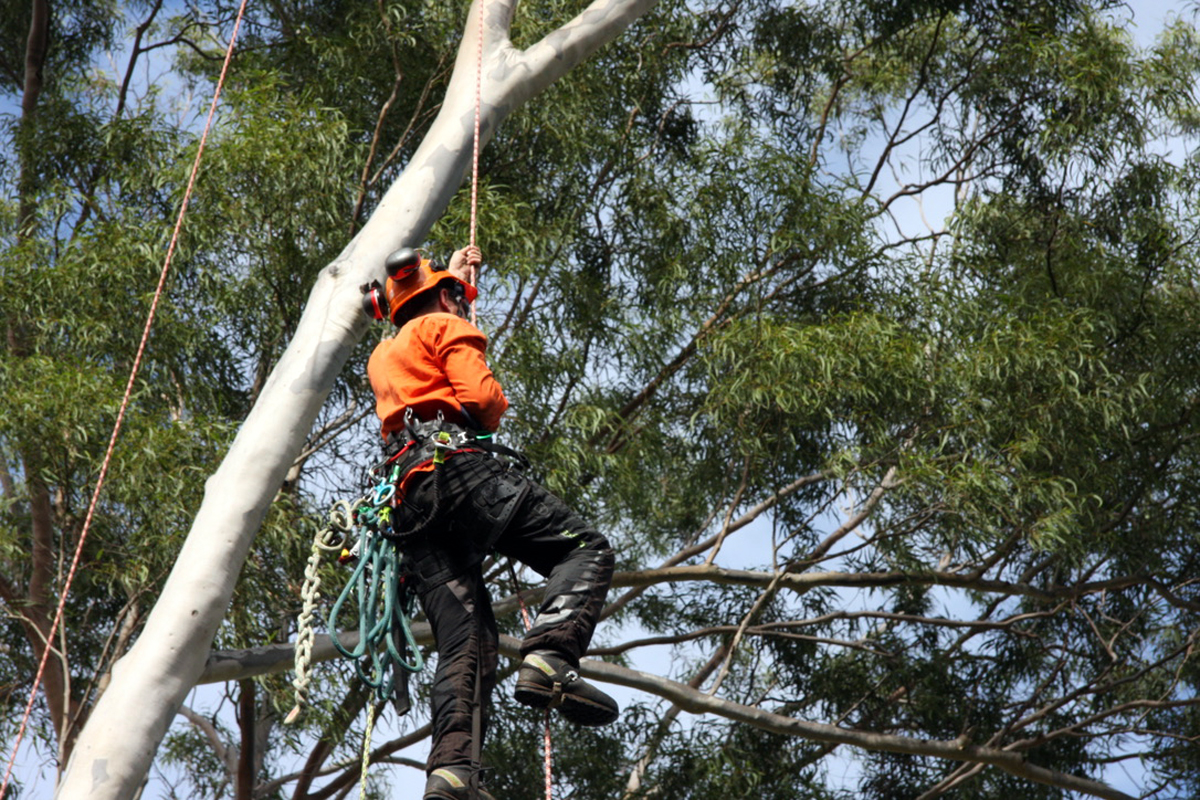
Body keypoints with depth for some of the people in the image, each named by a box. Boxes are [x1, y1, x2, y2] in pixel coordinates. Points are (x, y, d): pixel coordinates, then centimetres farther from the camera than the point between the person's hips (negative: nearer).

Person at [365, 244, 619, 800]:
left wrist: (453, 272, 66)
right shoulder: (444, 327, 11)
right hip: (460, 467, -7)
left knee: (465, 641, -1)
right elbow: (481, 395, -6)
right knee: (585, 549, -9)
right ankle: (547, 659, -34)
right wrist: (495, 411, 18)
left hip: (410, 501, 7)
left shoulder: (382, 357, 35)